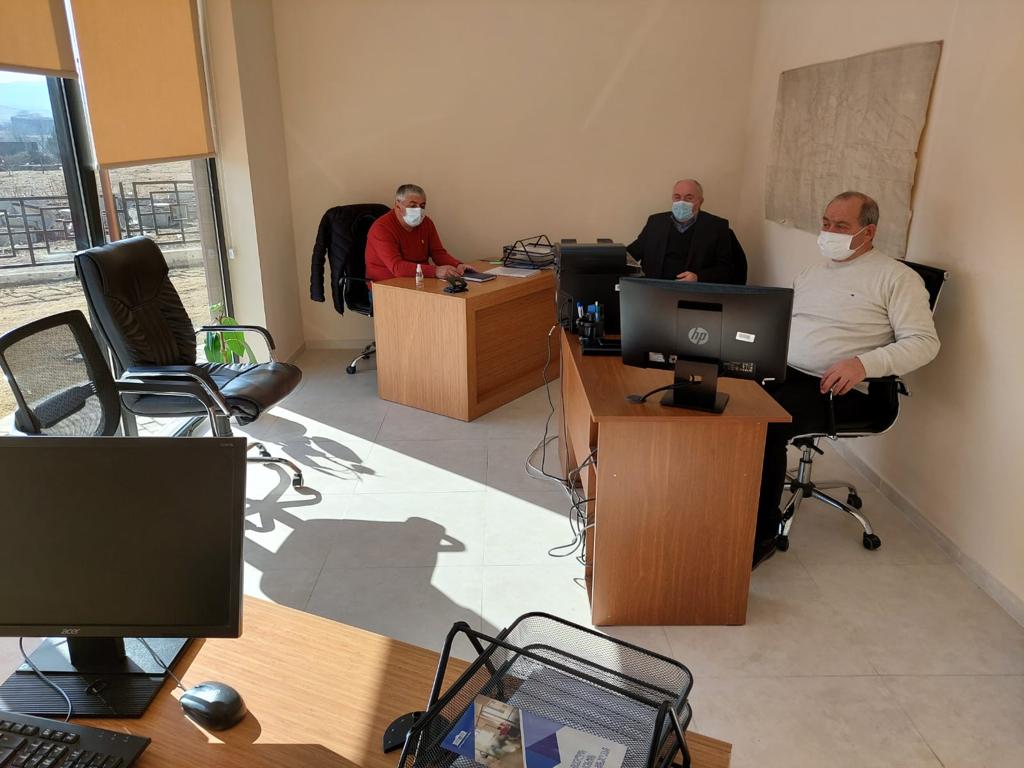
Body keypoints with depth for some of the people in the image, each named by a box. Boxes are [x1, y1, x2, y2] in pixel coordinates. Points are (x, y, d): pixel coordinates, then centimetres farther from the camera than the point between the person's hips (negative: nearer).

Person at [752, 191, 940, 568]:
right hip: (782, 371, 6)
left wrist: (863, 363, -20)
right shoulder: (814, 270, 22)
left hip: (840, 390, -6)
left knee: (765, 422, -31)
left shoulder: (896, 277, 1)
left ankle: (760, 535, -15)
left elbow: (924, 342, -6)